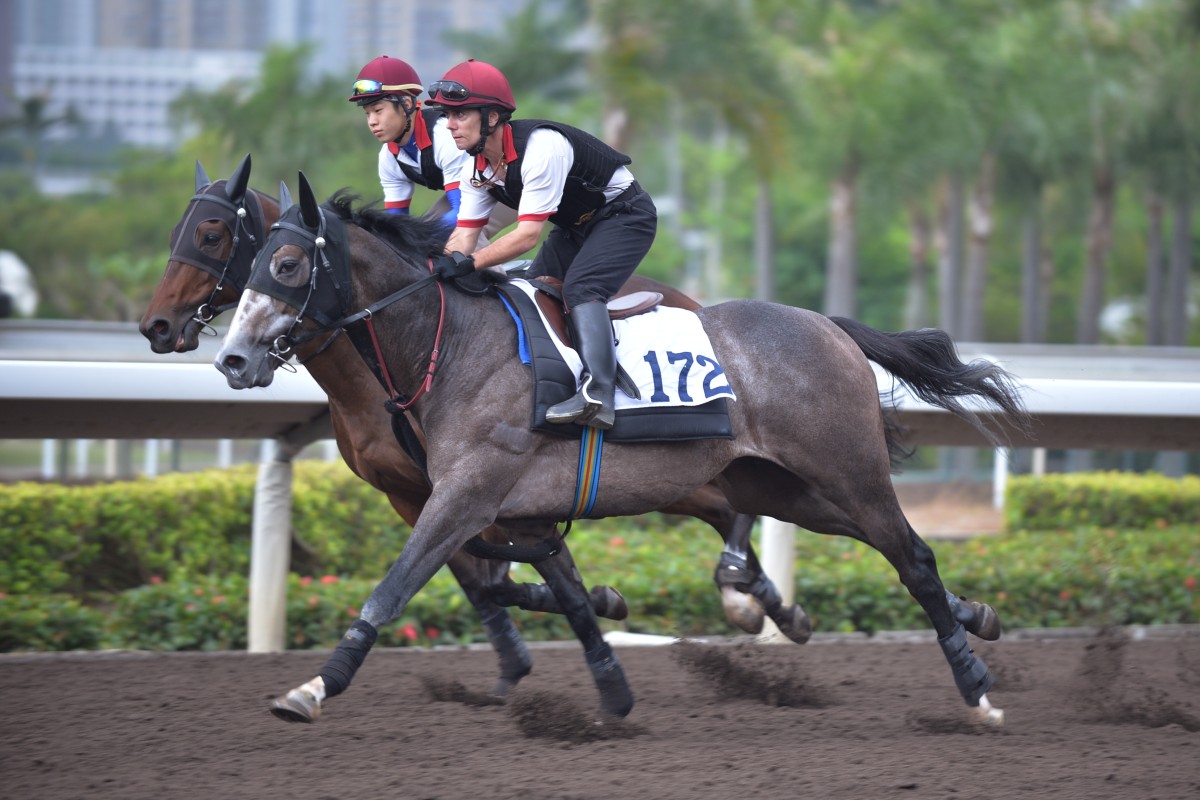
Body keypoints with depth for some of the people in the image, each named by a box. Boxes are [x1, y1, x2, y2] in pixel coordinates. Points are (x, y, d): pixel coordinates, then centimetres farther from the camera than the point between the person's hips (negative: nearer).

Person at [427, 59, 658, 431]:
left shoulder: (540, 147, -33)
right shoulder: (478, 168, -6)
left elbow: (528, 233, -35)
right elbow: (464, 235, -7)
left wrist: (469, 263, -42)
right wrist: (435, 268, -26)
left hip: (625, 215, -10)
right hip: (576, 227, 10)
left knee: (579, 288, -29)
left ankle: (597, 393, -43)